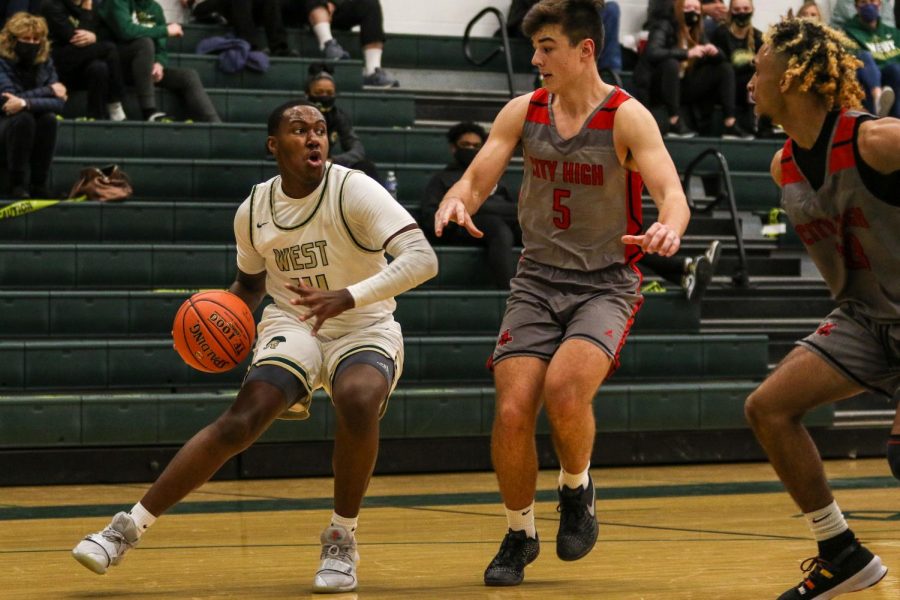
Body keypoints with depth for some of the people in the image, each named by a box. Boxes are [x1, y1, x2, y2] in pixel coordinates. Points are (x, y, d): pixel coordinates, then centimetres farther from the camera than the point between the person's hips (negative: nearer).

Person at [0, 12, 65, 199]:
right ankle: (17, 184, -24)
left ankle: (39, 185, -22)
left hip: (33, 134, 3)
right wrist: (48, 90, -19)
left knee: (49, 118, -28)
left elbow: (58, 103, -15)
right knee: (23, 119, -33)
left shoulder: (45, 62, -2)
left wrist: (25, 103, -32)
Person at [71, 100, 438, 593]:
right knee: (240, 422, -21)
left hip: (364, 330, -3)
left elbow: (422, 259, -27)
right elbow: (250, 280, 21)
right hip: (292, 326, 3)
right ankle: (128, 528, -14)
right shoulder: (254, 211, 1)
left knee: (357, 402, -35)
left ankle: (341, 540, -13)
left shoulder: (354, 191, -15)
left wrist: (349, 296, -40)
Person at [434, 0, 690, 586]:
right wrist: (455, 202, -23)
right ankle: (520, 535, 13)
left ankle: (577, 488, 4)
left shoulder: (626, 117, -11)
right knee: (512, 411, -11)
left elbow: (672, 193, -22)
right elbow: (476, 180, 2)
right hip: (537, 280, 4)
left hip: (605, 285, -4)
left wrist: (669, 227, -47)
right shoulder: (523, 112, 2)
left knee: (564, 389, -28)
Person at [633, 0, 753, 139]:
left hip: (683, 86, 7)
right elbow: (652, 53, -31)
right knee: (671, 63, -37)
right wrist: (686, 53, -38)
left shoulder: (697, 32, 6)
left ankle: (730, 125, -16)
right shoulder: (664, 27, -13)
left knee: (725, 69, -3)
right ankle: (674, 124, -36)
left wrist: (714, 52, -18)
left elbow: (720, 59, 8)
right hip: (655, 85, -7)